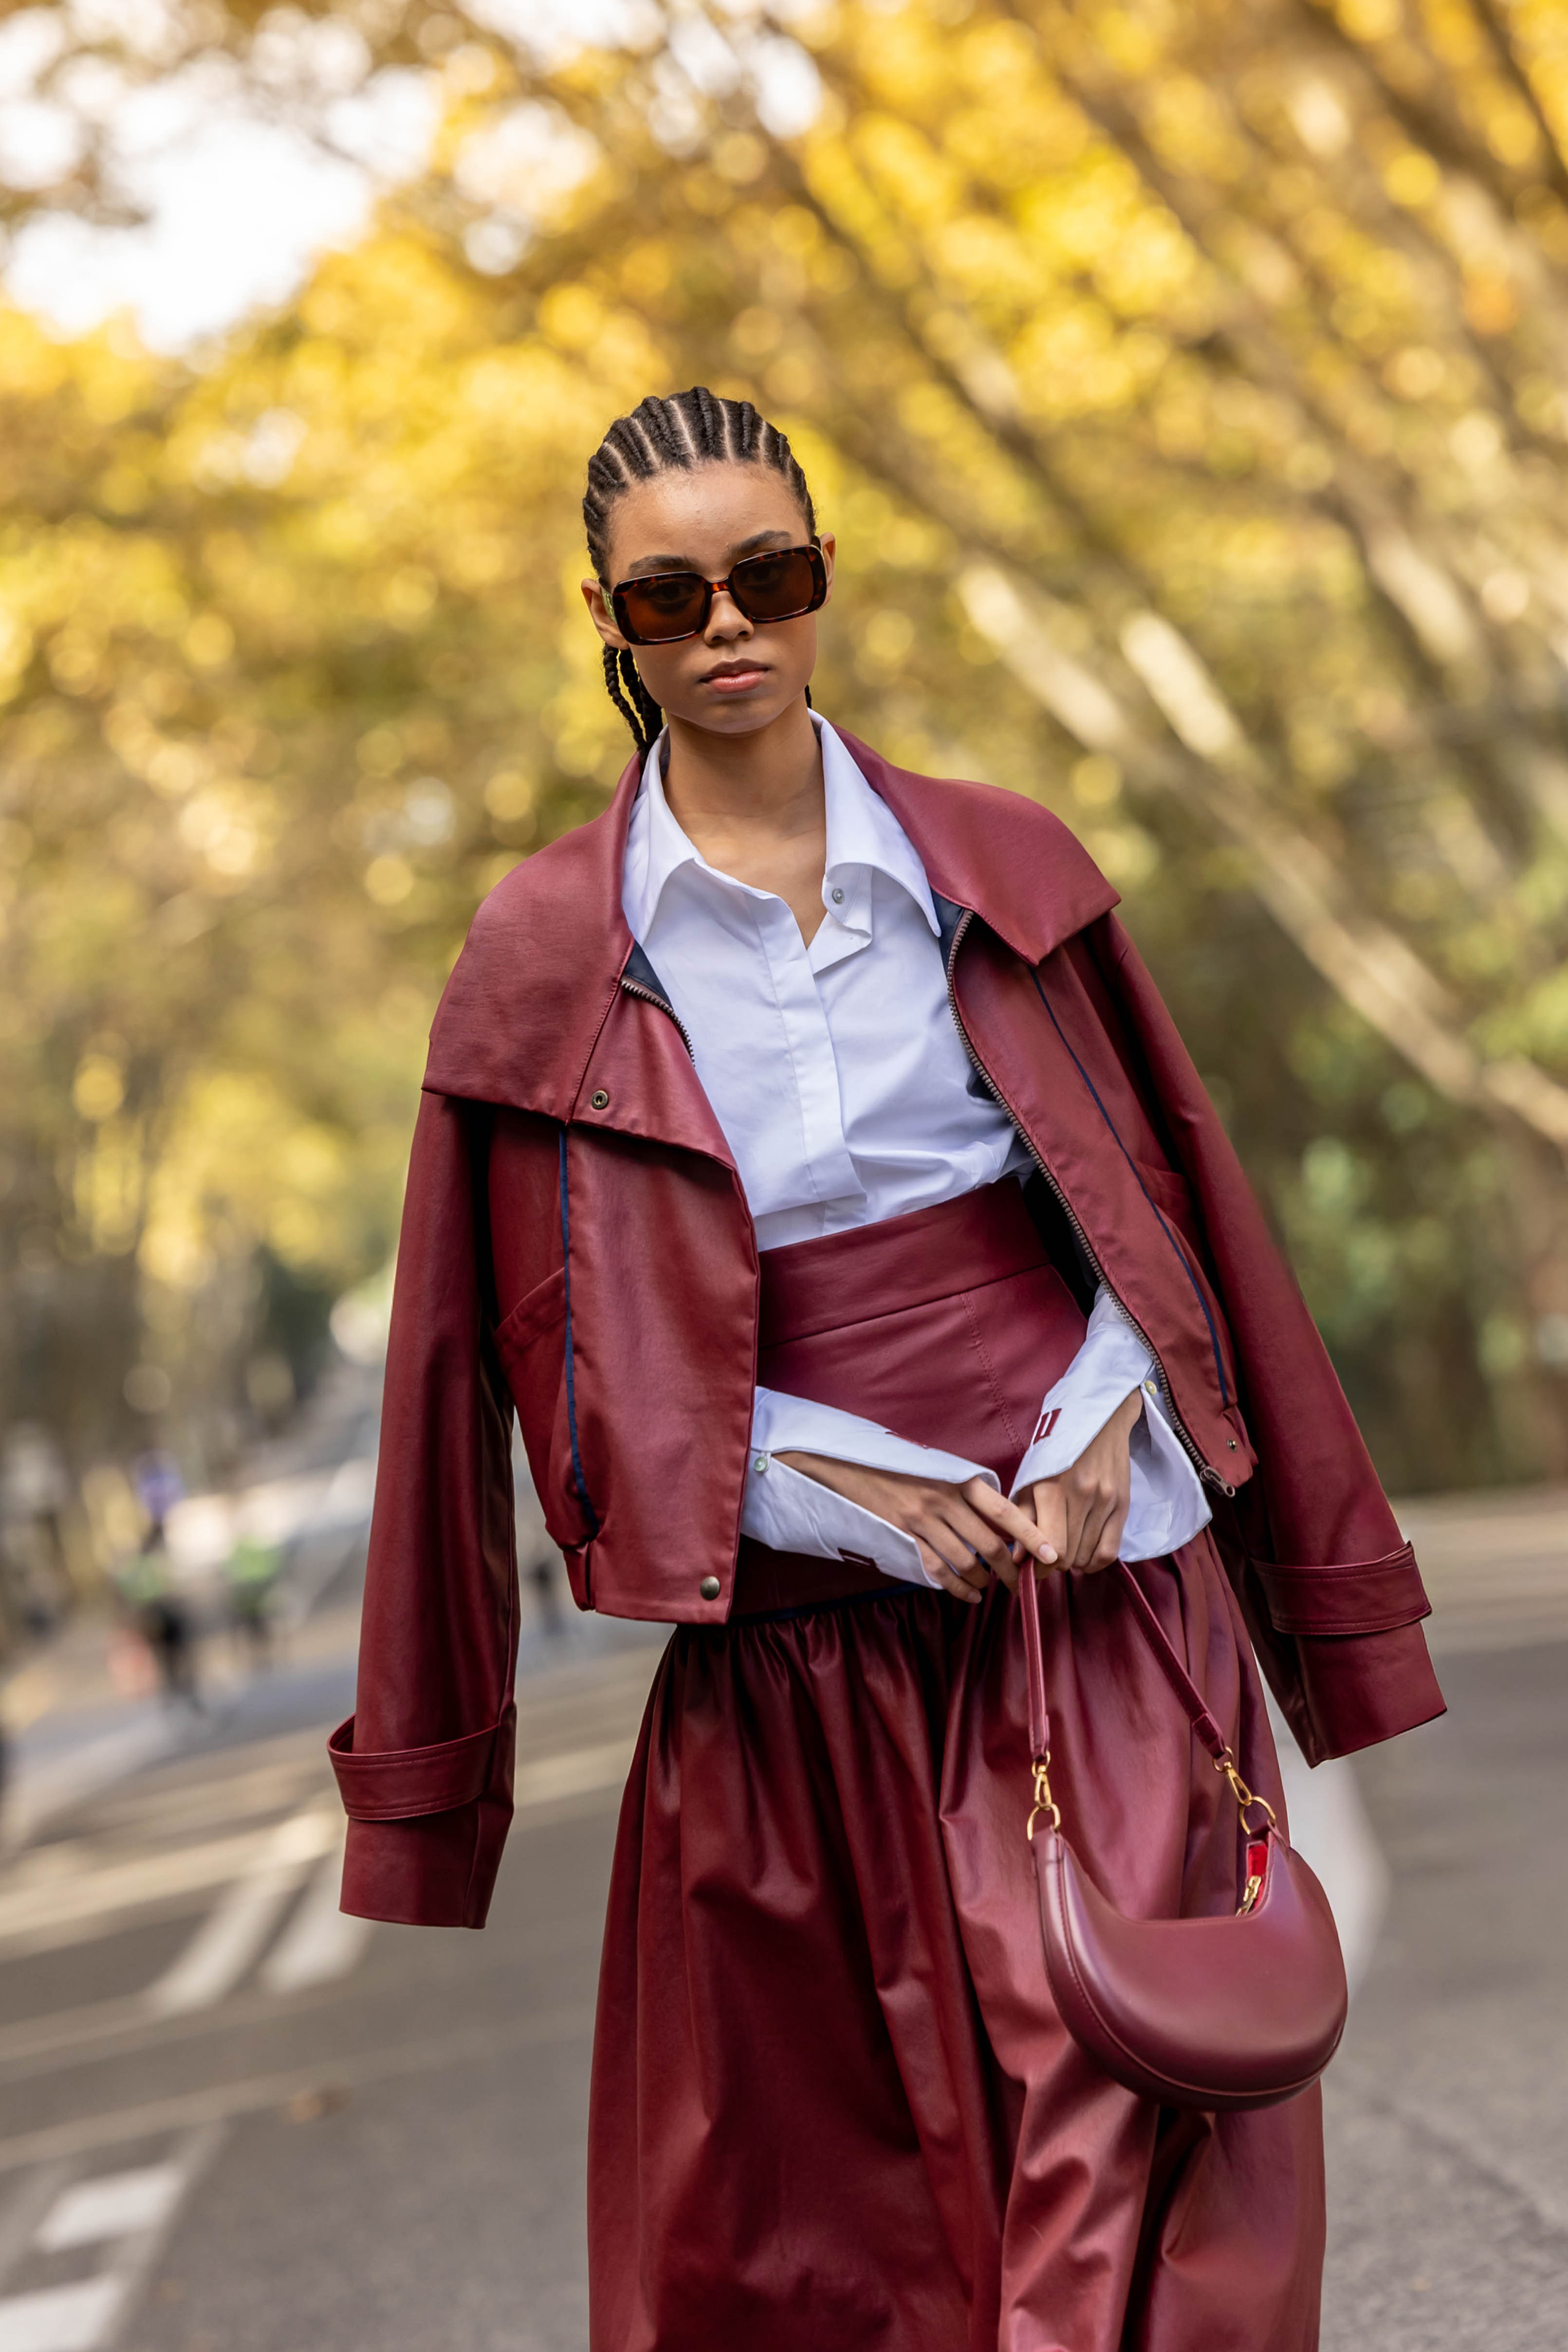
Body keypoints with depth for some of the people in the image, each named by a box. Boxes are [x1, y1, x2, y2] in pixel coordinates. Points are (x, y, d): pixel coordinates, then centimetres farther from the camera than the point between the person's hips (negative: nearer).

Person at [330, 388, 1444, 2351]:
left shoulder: (999, 870, 5)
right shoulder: (550, 955, 1)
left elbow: (1160, 1195, 11)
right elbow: (580, 1352, 3)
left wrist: (1106, 1418, -7)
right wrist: (846, 1491, -9)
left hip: (1092, 1549, 0)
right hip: (793, 1628, 0)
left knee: (1128, 2129, -6)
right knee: (787, 2189, 7)